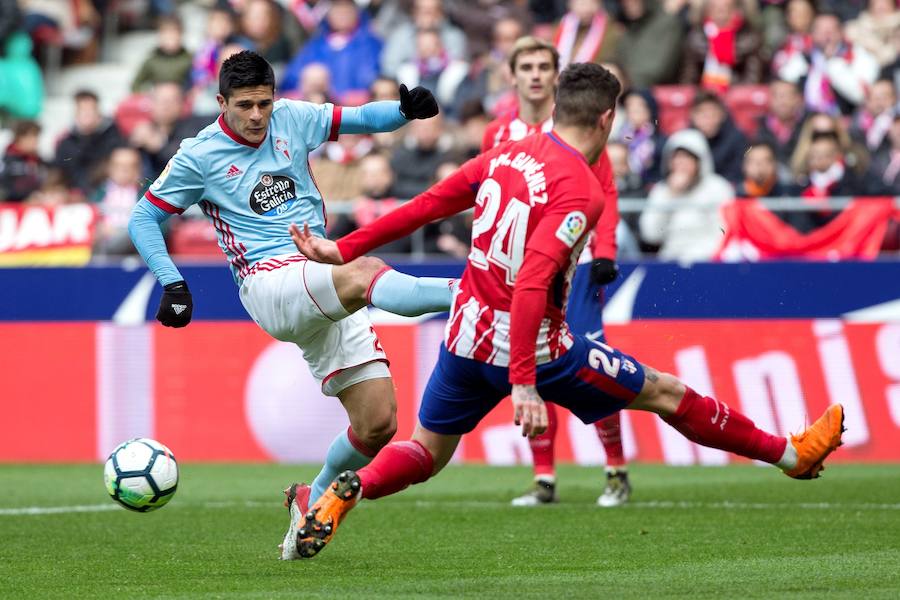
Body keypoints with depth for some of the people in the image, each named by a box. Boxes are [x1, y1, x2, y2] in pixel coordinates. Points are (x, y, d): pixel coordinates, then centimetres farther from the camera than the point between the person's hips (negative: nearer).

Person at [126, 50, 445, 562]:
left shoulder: (292, 119, 11)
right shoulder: (199, 156, 1)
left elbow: (362, 119, 15)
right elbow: (143, 219, 8)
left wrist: (406, 110, -7)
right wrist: (173, 284, -5)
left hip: (327, 297, 5)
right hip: (270, 284, -5)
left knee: (378, 424, -2)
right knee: (363, 274, -37)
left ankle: (316, 501, 20)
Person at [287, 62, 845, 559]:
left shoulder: (506, 155, 3)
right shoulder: (582, 191, -18)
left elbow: (423, 206, 7)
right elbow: (532, 283, -29)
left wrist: (344, 249, 16)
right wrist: (523, 383, -33)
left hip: (468, 337, 6)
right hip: (536, 348, -6)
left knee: (425, 454, 19)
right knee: (666, 393, 9)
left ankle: (348, 490, -11)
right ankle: (793, 454, 20)